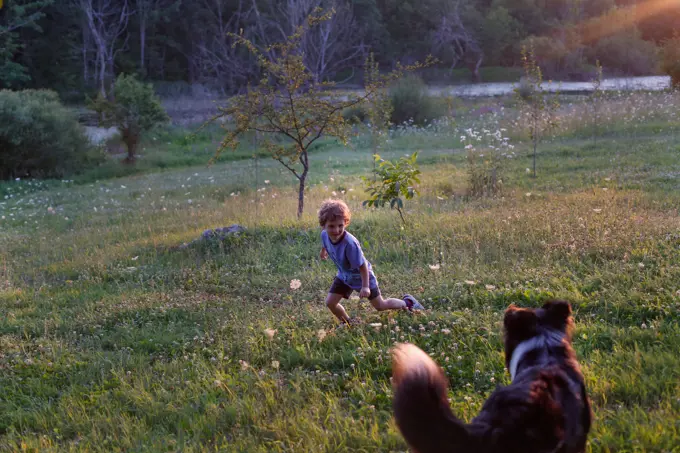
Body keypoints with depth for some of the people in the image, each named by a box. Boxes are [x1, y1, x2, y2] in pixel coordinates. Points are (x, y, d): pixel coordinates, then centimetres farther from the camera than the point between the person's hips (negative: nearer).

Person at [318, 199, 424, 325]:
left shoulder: (350, 243, -42)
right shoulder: (324, 235, -22)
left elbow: (362, 266, -30)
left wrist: (365, 287, -25)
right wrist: (324, 251, 27)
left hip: (362, 276, -5)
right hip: (344, 276, 6)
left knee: (380, 306, 11)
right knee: (330, 302, -4)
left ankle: (407, 302, 37)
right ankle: (348, 322, 24)